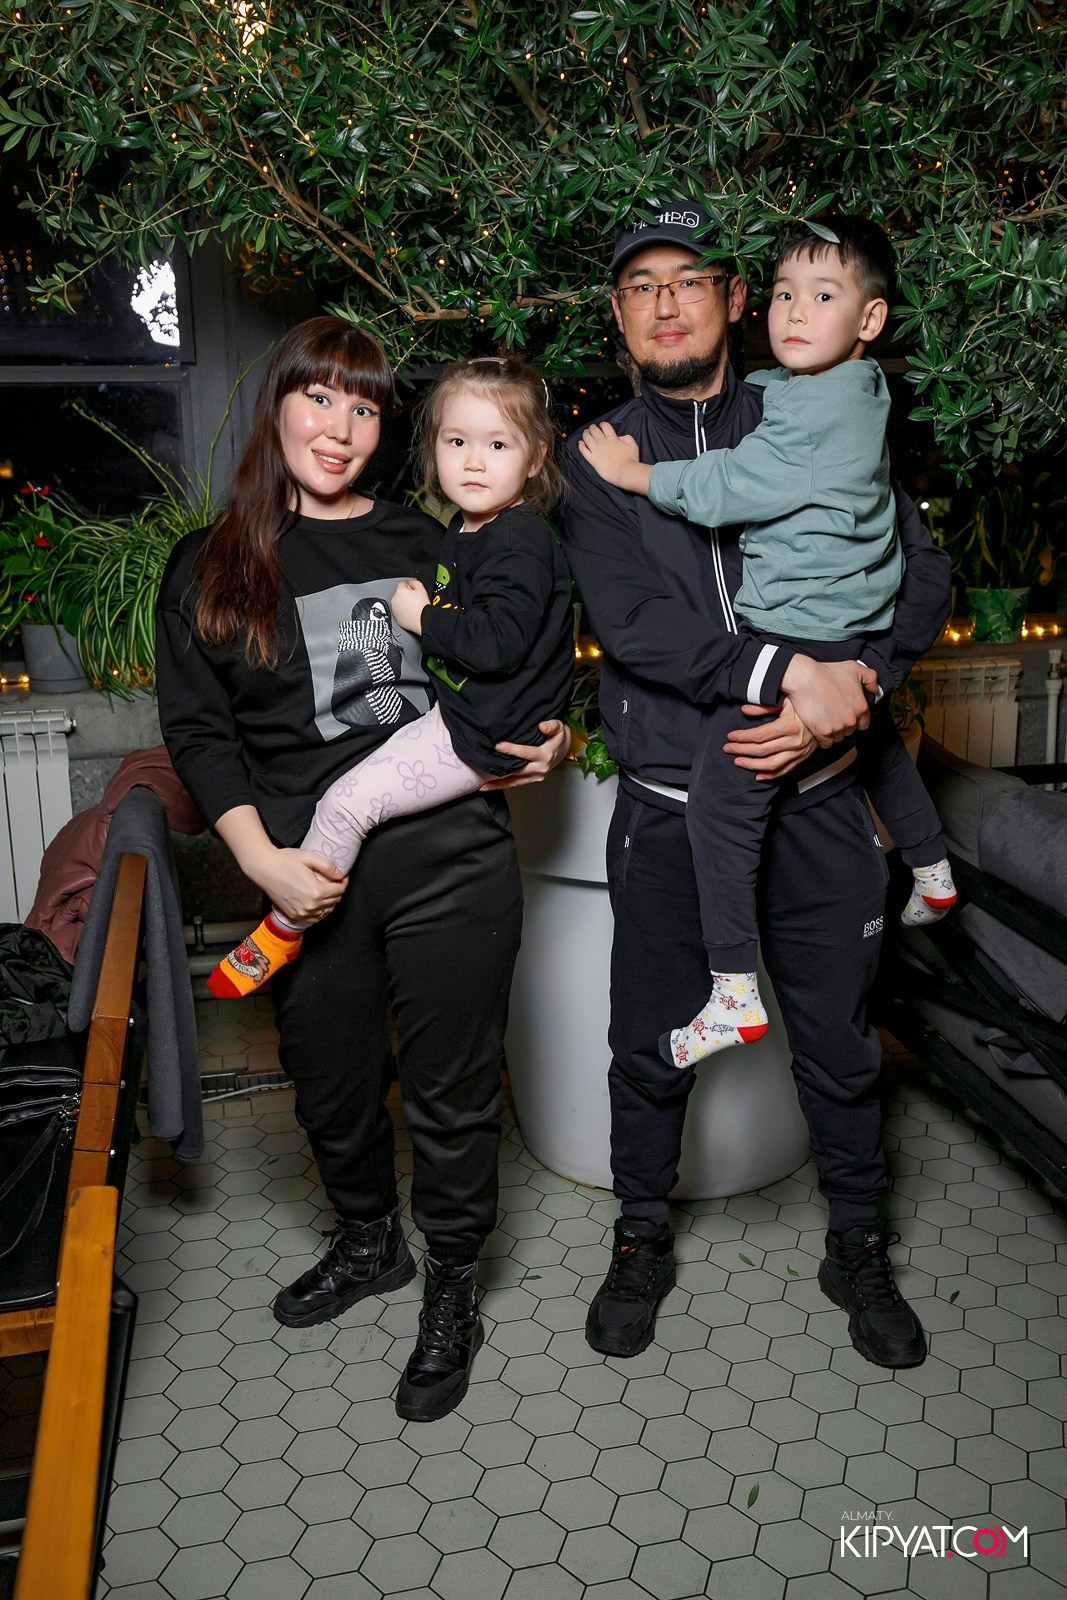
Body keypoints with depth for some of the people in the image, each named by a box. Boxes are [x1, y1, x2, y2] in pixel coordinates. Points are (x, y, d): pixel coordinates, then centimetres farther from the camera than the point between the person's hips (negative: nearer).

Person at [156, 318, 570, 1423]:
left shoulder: (427, 546, 10)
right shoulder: (211, 568, 7)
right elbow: (197, 731, 1)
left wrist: (543, 748, -1)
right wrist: (265, 862, -10)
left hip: (451, 864, 0)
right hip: (312, 878, 1)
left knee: (451, 1091, 8)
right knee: (331, 1086, 16)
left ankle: (451, 1291, 32)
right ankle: (368, 1242, 45)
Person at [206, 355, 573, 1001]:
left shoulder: (521, 545, -18)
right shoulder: (468, 529, 11)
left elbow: (497, 641, -29)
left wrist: (422, 617, -17)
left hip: (481, 735, -11)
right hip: (460, 712, 11)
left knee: (346, 803, -12)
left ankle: (281, 932, 6)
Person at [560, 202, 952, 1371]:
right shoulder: (598, 458, 4)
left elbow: (922, 573, 2)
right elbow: (627, 616, -12)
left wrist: (849, 689, -15)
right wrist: (785, 675, -23)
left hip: (812, 797, 1)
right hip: (670, 805, 0)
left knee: (839, 1041, 12)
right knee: (652, 1044, 11)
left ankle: (857, 1248, 36)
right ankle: (642, 1242, 35)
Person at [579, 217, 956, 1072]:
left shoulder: (817, 413, -20)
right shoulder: (854, 391, 11)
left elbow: (723, 490, -19)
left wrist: (632, 471, -8)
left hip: (801, 641, -11)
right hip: (859, 633, 11)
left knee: (721, 791, -13)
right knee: (875, 741, 33)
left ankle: (735, 996, -10)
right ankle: (933, 874, 56)